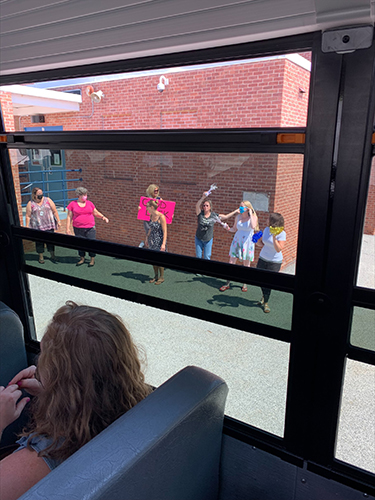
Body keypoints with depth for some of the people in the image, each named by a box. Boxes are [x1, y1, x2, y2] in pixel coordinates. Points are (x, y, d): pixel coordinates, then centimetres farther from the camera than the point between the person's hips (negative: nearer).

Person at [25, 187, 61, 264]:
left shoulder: (48, 200, 5)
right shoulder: (30, 204, 1)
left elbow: (55, 211, 7)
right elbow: (28, 216, 2)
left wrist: (58, 221, 3)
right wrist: (27, 227, -1)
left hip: (49, 225, 1)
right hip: (37, 227, -1)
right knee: (39, 241, 4)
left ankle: (52, 255, 15)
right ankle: (41, 257, 17)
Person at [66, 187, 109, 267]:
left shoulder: (89, 203, 5)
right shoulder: (72, 204, 1)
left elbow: (96, 213, 15)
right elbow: (69, 217, 2)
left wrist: (103, 217, -1)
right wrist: (68, 228, -2)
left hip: (90, 228, 0)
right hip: (78, 229, 0)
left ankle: (92, 259, 12)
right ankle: (82, 259, 24)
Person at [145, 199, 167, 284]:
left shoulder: (161, 217, -20)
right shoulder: (151, 215, 2)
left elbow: (165, 232, -19)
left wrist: (163, 244, -23)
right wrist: (147, 238, 21)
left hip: (159, 240, -7)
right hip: (152, 239, 7)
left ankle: (161, 277, 18)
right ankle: (156, 276, 28)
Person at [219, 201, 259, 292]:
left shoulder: (253, 217, -7)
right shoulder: (238, 216, 4)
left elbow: (253, 226, -28)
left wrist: (250, 214, -20)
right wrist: (228, 228, -9)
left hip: (247, 242, -3)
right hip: (237, 241, 3)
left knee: (246, 264, 8)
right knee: (231, 262, 1)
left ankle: (245, 284, 25)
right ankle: (228, 283, 10)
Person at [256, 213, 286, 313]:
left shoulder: (282, 233, -17)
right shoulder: (266, 229, 0)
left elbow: (278, 249, -25)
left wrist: (274, 237, -32)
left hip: (275, 261, -5)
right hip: (263, 258, 5)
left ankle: (265, 302, 18)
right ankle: (264, 295, 38)